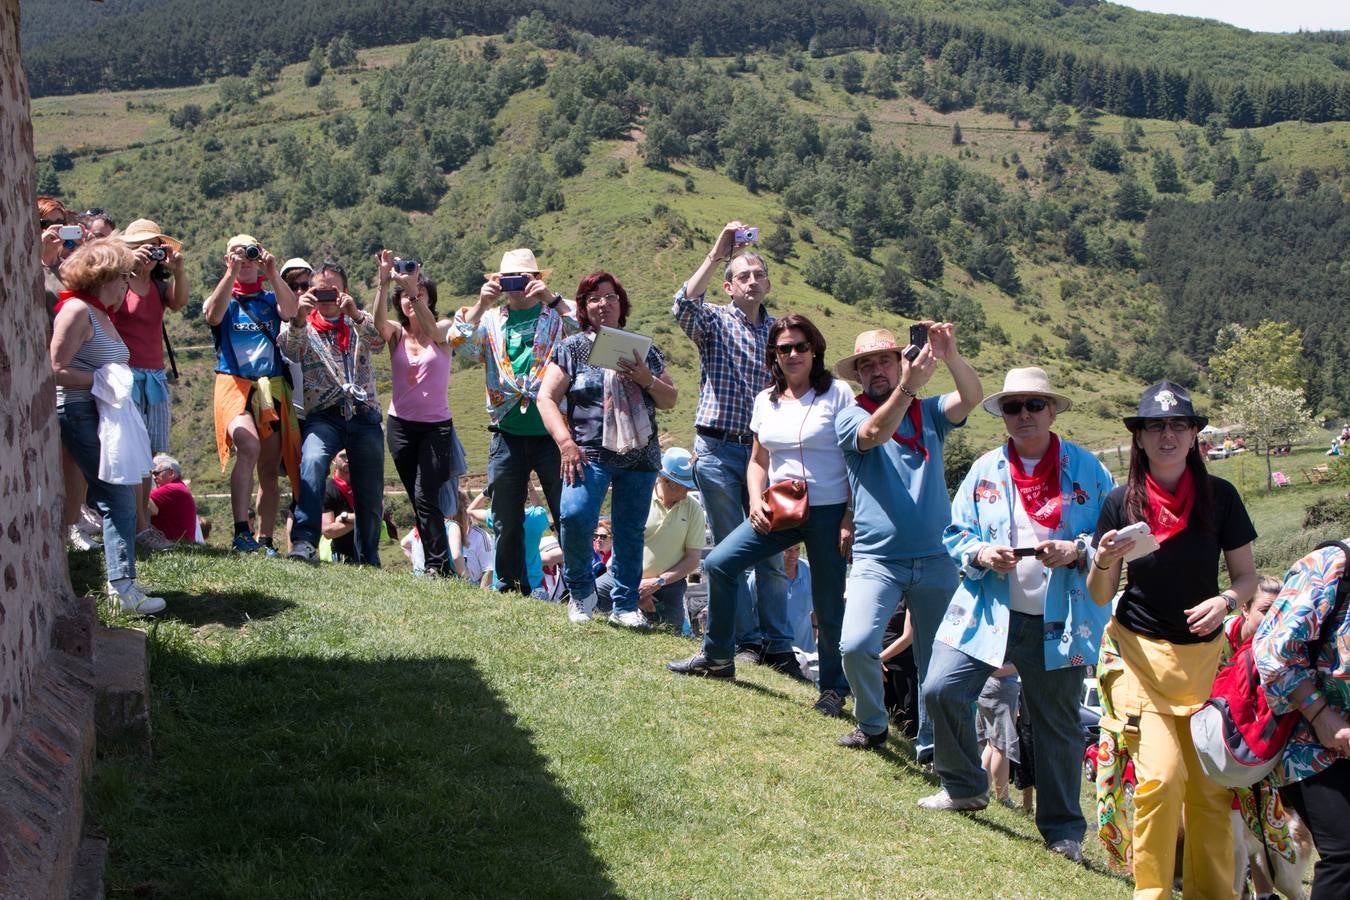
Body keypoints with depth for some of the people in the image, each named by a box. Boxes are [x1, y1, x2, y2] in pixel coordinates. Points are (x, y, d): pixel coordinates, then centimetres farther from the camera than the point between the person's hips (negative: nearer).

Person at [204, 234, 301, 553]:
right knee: (249, 446, -30)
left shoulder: (271, 299, 15)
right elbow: (213, 315, -14)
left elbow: (291, 310, -9)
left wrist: (272, 273, -17)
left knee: (269, 472, 5)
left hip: (273, 389, 3)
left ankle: (265, 540, 13)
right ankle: (241, 531, -30)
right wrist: (232, 272, -18)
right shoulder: (224, 299, 10)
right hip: (235, 385, -3)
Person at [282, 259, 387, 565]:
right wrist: (299, 320, -31)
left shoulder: (360, 324, 14)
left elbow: (377, 341, -8)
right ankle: (303, 541, -39)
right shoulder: (306, 328, 11)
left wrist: (356, 315, -27)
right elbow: (290, 350, -12)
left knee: (370, 495, 4)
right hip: (323, 415, -2)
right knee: (312, 460, -33)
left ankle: (368, 561, 22)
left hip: (364, 415, 2)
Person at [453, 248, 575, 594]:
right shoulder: (490, 319, 12)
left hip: (552, 432, -3)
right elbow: (460, 344, -3)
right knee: (506, 520, 10)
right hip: (507, 434, 3)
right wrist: (481, 304, -12)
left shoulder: (558, 313, 5)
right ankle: (511, 588, 20)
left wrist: (551, 299, -18)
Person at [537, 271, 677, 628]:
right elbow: (546, 398, -1)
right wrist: (566, 443, -13)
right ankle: (581, 589, 2)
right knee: (575, 517, -21)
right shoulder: (572, 348, 5)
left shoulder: (642, 348, 14)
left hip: (639, 455, 3)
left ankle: (625, 605, 17)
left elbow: (670, 401, 14)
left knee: (630, 531, 4)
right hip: (590, 453, -3)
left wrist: (647, 379, -7)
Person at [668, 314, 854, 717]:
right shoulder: (766, 400, 10)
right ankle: (717, 657, 12)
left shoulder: (837, 394, -6)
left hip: (828, 513, -5)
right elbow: (758, 461, 17)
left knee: (829, 606, -1)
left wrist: (850, 518, -13)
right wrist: (756, 502, -2)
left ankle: (833, 689, 17)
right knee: (719, 563, -4)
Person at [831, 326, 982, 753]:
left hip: (937, 558, 3)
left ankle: (931, 743, 24)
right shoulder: (851, 417, 0)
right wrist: (907, 387, -38)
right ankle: (872, 725, 6)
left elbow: (972, 397, -10)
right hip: (877, 558, -3)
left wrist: (950, 356, -30)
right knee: (856, 644, -19)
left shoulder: (929, 412, 9)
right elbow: (875, 434, -22)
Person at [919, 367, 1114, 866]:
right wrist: (981, 553, -10)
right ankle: (964, 787, 16)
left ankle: (1063, 829, 21)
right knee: (941, 690, -9)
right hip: (988, 612, 2)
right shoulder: (985, 470, 7)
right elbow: (957, 534, 10)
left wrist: (1078, 552, -18)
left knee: (1058, 724, 6)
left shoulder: (1088, 470, 0)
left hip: (1059, 621, -2)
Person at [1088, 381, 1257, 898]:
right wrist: (1104, 562, -20)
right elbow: (1099, 597, 1)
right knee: (1162, 775, -15)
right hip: (1140, 655, -1)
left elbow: (1246, 574, 6)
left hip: (1204, 655, 2)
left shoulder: (1220, 497, -2)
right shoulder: (1121, 502, -3)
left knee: (1211, 786, 1)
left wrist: (1225, 601, -15)